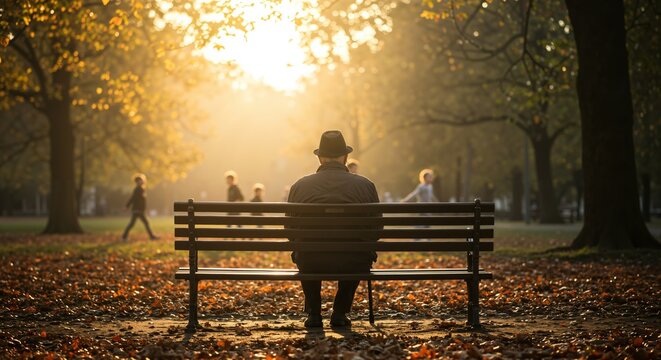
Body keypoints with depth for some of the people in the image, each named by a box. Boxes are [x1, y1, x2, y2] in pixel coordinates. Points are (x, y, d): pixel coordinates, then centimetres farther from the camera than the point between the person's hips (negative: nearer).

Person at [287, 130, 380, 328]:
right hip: (353, 265, -1)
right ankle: (340, 313, 30)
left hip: (310, 264, 1)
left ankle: (314, 314, 32)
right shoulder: (366, 185, 2)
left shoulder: (299, 185, 3)